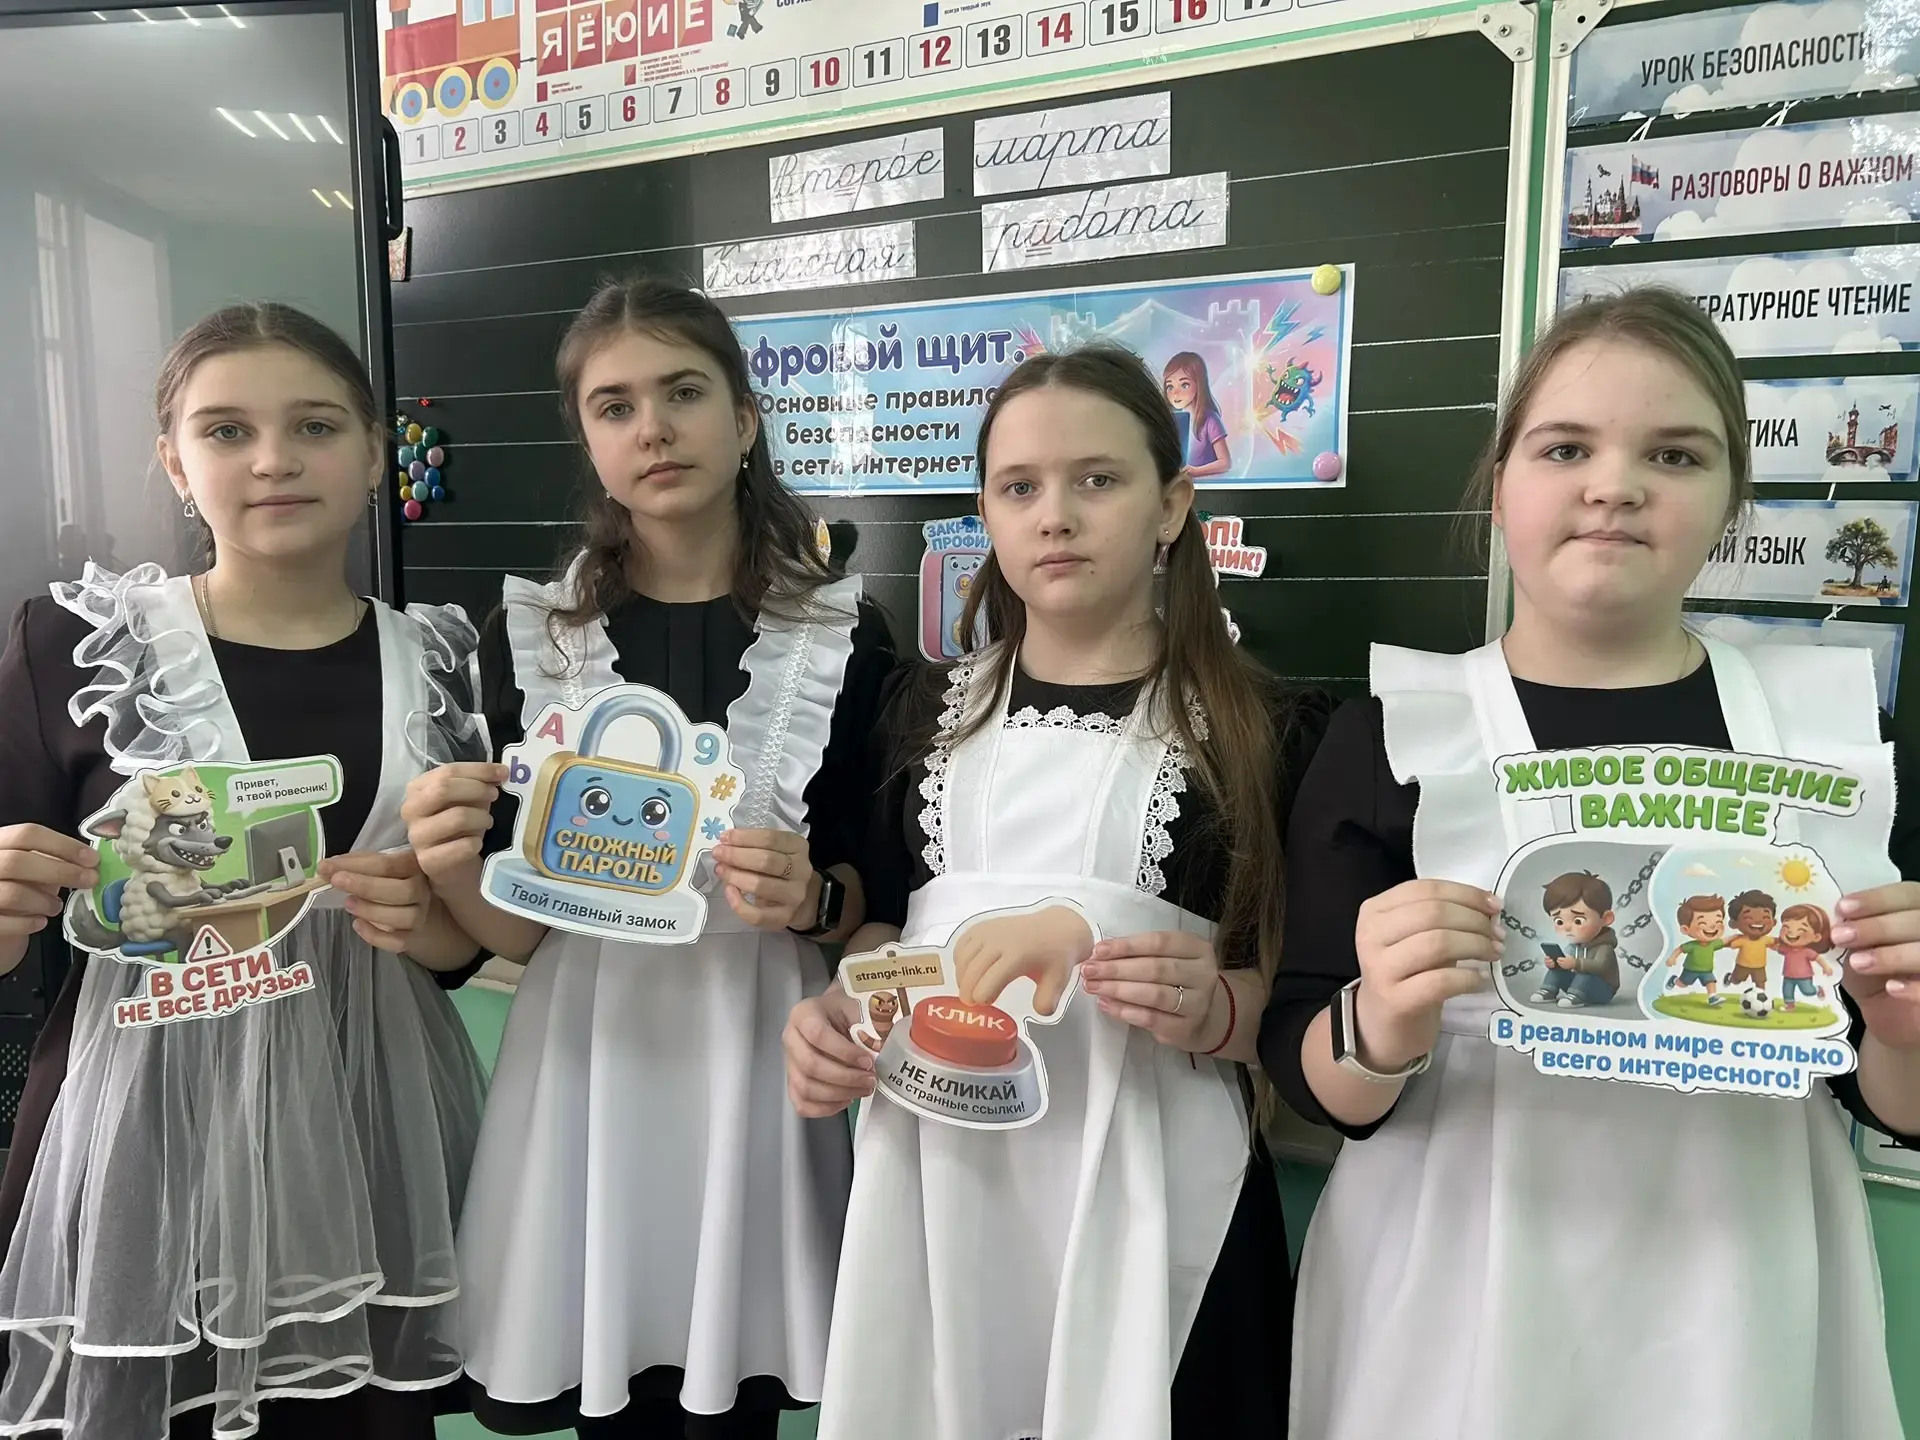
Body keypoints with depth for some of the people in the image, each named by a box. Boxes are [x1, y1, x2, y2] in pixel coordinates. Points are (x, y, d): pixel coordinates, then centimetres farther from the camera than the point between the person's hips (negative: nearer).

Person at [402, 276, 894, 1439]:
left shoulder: (845, 637, -4)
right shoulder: (529, 637, 0)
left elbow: (878, 901, 0)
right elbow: (517, 932, 1)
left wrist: (813, 901, -20)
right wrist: (455, 870, -19)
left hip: (752, 1062, -1)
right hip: (588, 1065, 1)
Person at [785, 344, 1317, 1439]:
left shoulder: (1261, 730, -4)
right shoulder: (929, 713, 7)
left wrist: (1212, 1010, -22)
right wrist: (839, 1016, -5)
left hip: (1148, 1191, -3)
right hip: (938, 1173, 4)